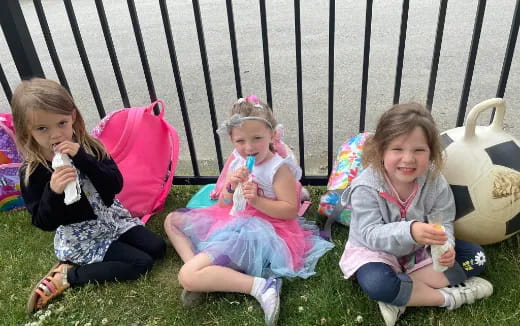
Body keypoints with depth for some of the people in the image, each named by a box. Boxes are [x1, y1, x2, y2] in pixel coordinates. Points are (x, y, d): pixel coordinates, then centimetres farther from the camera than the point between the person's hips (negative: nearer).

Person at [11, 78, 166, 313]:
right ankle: (67, 275, 0)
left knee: (158, 248, -1)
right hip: (80, 235, -5)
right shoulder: (31, 173, -16)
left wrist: (82, 158, -29)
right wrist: (53, 192, -34)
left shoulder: (89, 147, -9)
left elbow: (116, 185, -18)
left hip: (111, 217, 5)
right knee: (141, 263, -13)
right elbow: (43, 222, -15)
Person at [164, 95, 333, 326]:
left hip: (258, 232, -9)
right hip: (231, 222, 10)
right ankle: (198, 270, -2)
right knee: (172, 221, 17)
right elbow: (222, 205, 8)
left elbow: (291, 211, -17)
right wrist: (230, 187, -14)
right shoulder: (236, 161, 4)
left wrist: (257, 201, -27)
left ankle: (260, 286, -21)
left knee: (188, 277, -24)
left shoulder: (279, 168, -16)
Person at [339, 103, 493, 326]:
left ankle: (399, 299, -18)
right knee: (376, 284, -36)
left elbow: (444, 222, -11)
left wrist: (445, 245, -35)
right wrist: (409, 231, -49)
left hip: (419, 250, 5)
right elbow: (371, 234, -30)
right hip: (375, 251, -5)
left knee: (475, 257, -6)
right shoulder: (366, 187, -27)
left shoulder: (435, 182, -14)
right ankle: (448, 297, -12)